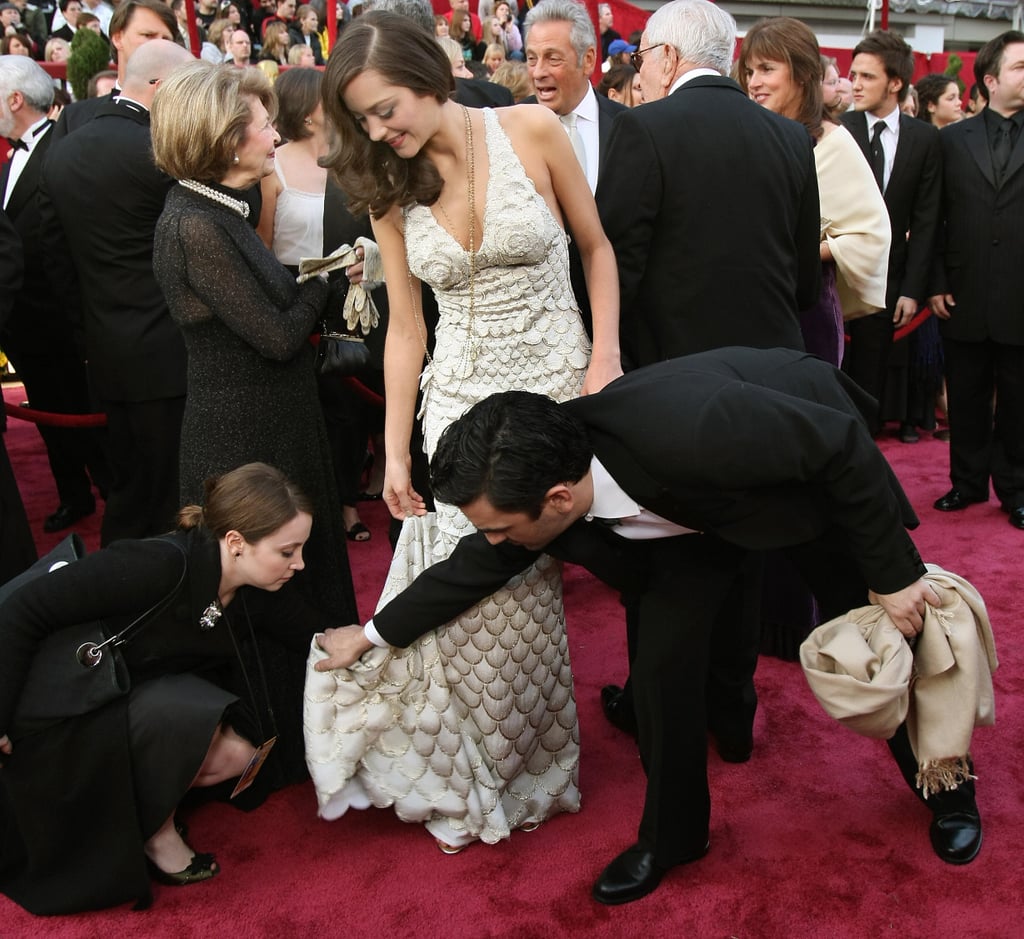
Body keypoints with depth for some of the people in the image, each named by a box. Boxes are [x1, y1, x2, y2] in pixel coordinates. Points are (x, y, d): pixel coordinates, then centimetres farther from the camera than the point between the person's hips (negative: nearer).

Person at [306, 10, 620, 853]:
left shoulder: (531, 132, -6)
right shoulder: (390, 186, 2)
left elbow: (597, 249, 4)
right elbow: (405, 328, 4)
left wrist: (606, 361, -6)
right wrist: (396, 450, 3)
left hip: (556, 387, -2)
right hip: (461, 398, 2)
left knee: (525, 582, 3)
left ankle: (526, 763, 30)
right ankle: (469, 773, 28)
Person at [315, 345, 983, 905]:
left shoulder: (690, 430, -47)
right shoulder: (537, 473, -26)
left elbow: (845, 442, -32)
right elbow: (478, 566, -6)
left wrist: (894, 574, -23)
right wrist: (372, 634, 3)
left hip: (814, 465, -3)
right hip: (697, 502, 4)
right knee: (665, 662, -7)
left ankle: (948, 787, 37)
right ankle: (672, 836, 16)